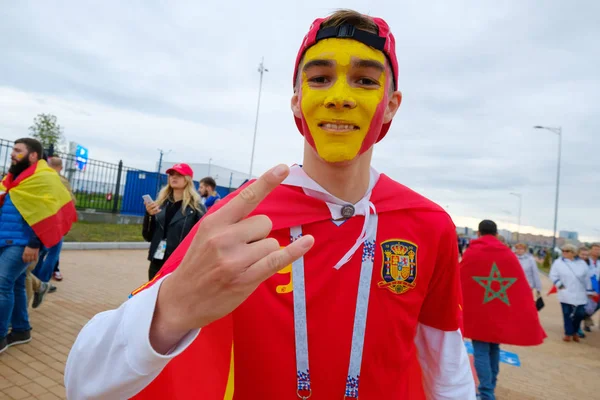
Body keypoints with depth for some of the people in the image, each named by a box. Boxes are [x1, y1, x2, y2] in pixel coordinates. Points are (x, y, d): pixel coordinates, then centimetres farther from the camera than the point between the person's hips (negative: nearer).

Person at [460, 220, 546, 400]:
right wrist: (528, 318, 6)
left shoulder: (471, 253, -7)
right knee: (494, 348, 18)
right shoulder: (509, 254, 2)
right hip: (502, 313, 4)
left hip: (477, 313, -4)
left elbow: (460, 283, -4)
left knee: (481, 352, 1)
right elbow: (522, 286, 2)